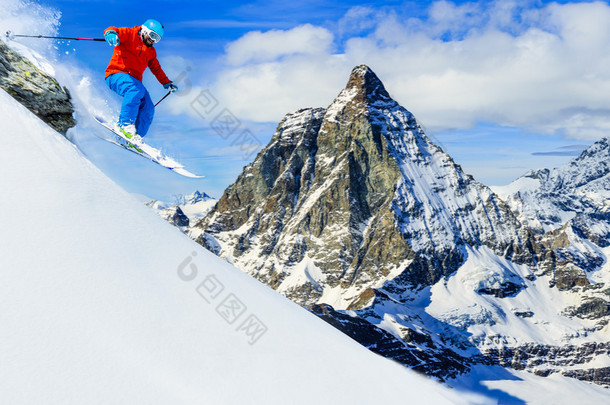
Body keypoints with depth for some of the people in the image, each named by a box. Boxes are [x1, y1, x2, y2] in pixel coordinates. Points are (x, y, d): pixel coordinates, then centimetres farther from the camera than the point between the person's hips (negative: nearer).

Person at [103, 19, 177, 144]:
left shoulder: (151, 51, 24)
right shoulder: (130, 34, 3)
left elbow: (156, 69, 34)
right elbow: (110, 30, -13)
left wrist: (167, 83, 27)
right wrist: (111, 34, -38)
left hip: (134, 81, 7)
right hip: (117, 74, -7)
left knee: (148, 108, -13)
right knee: (136, 90, -38)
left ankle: (135, 138, -11)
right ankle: (125, 125, -40)